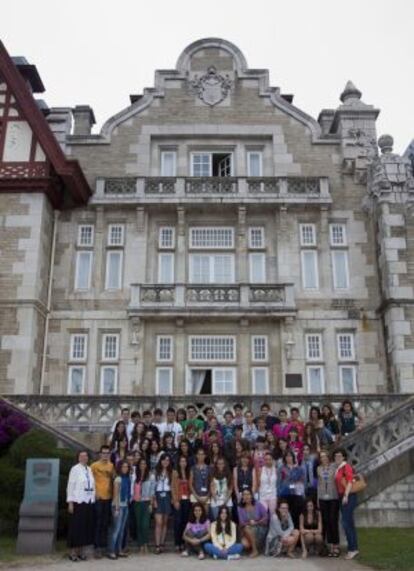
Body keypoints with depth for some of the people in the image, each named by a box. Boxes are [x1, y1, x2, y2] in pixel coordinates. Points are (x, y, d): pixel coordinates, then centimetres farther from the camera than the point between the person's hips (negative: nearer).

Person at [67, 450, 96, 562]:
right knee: (76, 526, 0)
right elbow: (70, 486, -9)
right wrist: (70, 502, -13)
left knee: (86, 526, 8)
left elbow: (92, 485, 13)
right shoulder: (75, 469, -8)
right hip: (78, 502, -6)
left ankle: (81, 551, 18)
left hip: (89, 502, 6)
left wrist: (93, 499, 7)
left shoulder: (89, 469, 10)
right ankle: (73, 552, 10)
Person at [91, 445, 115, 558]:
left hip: (109, 497, 5)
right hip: (98, 497, -5)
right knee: (98, 523, -1)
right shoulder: (94, 465, -5)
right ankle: (97, 547, 3)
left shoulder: (111, 466, 10)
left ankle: (104, 545, 18)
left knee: (106, 523, 10)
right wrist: (95, 492, -14)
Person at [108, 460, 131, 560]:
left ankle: (119, 550, 16)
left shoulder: (127, 479, 8)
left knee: (121, 529, 10)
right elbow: (115, 495, -10)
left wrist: (128, 504, 4)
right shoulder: (118, 479, -9)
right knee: (116, 529, -4)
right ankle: (111, 551, 1)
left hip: (125, 506, 6)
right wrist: (116, 508, -13)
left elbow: (128, 493, 10)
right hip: (119, 506, -6)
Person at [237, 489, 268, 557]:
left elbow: (266, 517, -6)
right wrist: (248, 523, -23)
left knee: (248, 528, -33)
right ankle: (253, 546, 6)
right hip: (247, 531, 1)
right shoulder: (240, 508, -4)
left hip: (260, 529, -1)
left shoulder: (258, 505, -6)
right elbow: (241, 523, -6)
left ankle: (255, 550, -14)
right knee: (244, 543, -30)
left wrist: (256, 523, -15)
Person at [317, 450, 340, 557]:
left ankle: (336, 546, 4)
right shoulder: (319, 469, 11)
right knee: (326, 522, 4)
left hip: (333, 497, -3)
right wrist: (318, 498, 12)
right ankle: (330, 546, 12)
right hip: (323, 498, 3)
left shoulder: (334, 467, 1)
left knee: (333, 521, -5)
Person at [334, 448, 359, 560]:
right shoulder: (338, 468, 15)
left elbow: (349, 481, -17)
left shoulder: (346, 467, -9)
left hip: (348, 497, -9)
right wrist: (342, 496, 12)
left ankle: (352, 548, -5)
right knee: (349, 523, 11)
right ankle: (353, 548, 16)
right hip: (342, 497, 9)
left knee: (346, 522, -11)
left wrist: (346, 495, -24)